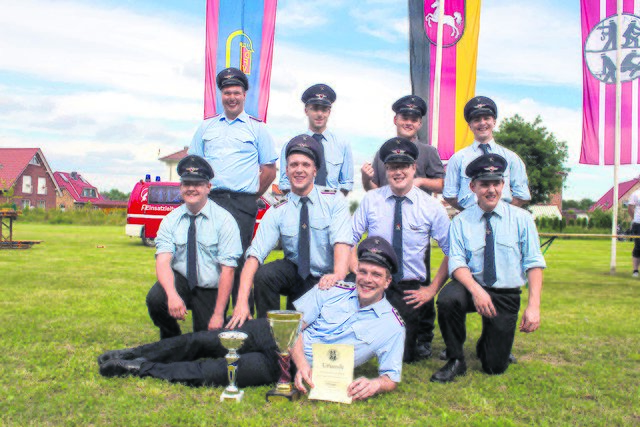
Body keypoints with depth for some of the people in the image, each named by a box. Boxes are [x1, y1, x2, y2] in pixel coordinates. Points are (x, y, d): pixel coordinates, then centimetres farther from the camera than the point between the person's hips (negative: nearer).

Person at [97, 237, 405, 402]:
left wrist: (375, 385, -28)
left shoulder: (392, 327, -5)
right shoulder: (334, 290, 0)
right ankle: (135, 355, 14)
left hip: (285, 368, -3)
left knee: (212, 373, -15)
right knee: (200, 341, -6)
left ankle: (142, 370, 1)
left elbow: (391, 378, -4)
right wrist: (302, 362, -20)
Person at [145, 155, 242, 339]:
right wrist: (172, 295, -34)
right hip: (180, 281, 2)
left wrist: (218, 315, -18)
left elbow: (228, 269, -14)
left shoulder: (224, 220, -10)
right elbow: (163, 261, -14)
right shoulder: (170, 220, -2)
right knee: (155, 298, -28)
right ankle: (170, 343, 2)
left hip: (211, 290, -1)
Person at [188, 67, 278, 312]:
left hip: (242, 204, -3)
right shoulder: (206, 127, 19)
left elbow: (269, 170, 9)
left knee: (239, 260, -8)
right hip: (210, 200, 3)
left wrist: (253, 196, 5)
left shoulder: (257, 128, 11)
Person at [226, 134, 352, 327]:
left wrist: (338, 275, -45)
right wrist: (242, 301, -31)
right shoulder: (277, 212, -6)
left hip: (327, 279, -2)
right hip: (295, 273, 2)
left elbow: (342, 242, -23)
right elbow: (255, 254, -16)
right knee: (263, 274, -26)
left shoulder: (334, 200, -9)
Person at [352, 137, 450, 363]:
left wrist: (433, 288, -5)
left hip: (412, 289, 0)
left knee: (402, 355, -1)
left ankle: (423, 335, 33)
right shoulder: (371, 200, 0)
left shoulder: (432, 206, -3)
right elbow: (349, 239, 2)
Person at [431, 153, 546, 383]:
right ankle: (455, 360, -12)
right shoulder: (461, 222, -2)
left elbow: (534, 263, -5)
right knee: (447, 298, -36)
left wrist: (534, 305, -15)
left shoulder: (521, 218, -2)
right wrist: (476, 290, -29)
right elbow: (457, 262, -11)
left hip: (506, 295, 1)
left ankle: (487, 343, 39)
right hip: (472, 286, 0)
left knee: (495, 366, 1)